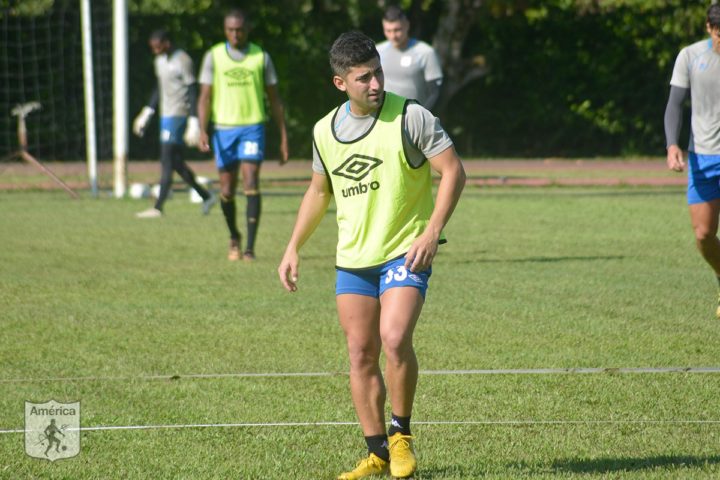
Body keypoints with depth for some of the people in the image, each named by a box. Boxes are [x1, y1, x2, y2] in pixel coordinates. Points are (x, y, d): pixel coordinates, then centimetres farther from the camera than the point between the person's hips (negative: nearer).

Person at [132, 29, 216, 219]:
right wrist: (147, 113, 25)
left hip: (178, 116, -9)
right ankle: (206, 197, 20)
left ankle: (158, 208, -11)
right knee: (174, 162, 10)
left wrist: (193, 123, -19)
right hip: (165, 116, 9)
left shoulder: (182, 61, -13)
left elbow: (192, 93, -15)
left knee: (168, 162, -10)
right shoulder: (160, 61, 14)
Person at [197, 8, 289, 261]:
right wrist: (202, 130, -12)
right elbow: (205, 97, 2)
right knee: (227, 190, 6)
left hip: (253, 127, -1)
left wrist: (283, 136, 9)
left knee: (251, 183, -16)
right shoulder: (214, 56, 4)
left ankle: (250, 247, -16)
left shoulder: (261, 57, 5)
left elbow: (274, 99, 11)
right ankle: (234, 237, 33)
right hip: (223, 128, 1)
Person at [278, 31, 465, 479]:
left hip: (406, 252, -5)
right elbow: (319, 191, 20)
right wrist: (294, 248, 16)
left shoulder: (409, 116, -11)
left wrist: (432, 232, -18)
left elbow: (454, 171, -10)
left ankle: (402, 434, -2)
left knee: (394, 339, -22)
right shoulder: (325, 131, 5)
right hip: (352, 258, 5)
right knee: (361, 355, 4)